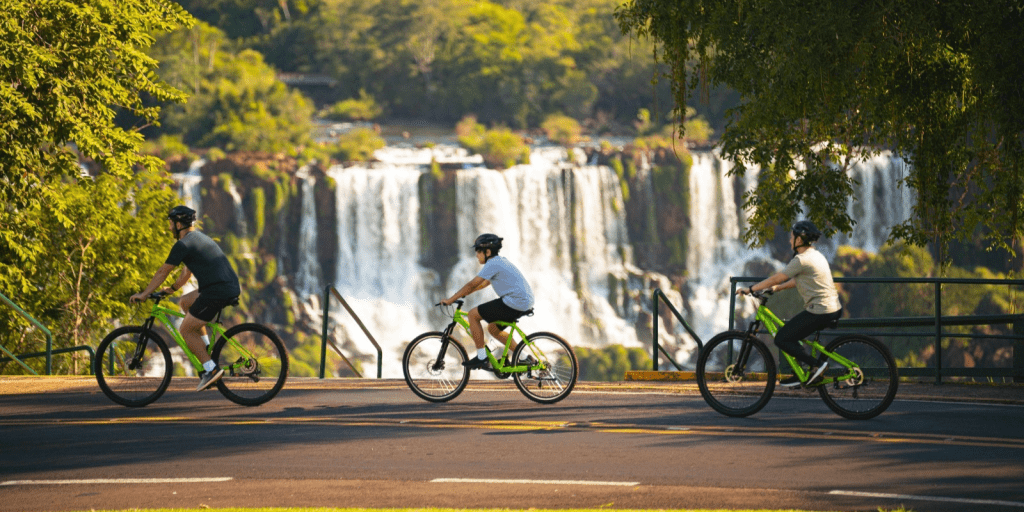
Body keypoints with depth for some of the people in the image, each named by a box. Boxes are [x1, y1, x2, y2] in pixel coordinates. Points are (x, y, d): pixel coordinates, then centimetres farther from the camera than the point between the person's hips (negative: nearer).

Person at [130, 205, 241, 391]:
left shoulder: (183, 245, -6)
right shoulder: (200, 238, 23)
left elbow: (162, 272, 0)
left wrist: (143, 294, 9)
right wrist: (171, 289, 39)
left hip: (217, 292, -9)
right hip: (232, 288, 9)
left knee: (185, 330, 2)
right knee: (185, 302, 25)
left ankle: (211, 369, -3)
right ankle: (205, 346, 20)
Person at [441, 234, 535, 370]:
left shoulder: (493, 264, -11)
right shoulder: (501, 261, 19)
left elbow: (472, 284, -12)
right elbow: (485, 283, 30)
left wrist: (451, 300, -5)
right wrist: (462, 293, 28)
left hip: (514, 303, -10)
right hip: (526, 303, 10)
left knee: (473, 314, -4)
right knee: (493, 329, 25)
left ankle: (481, 357, -1)